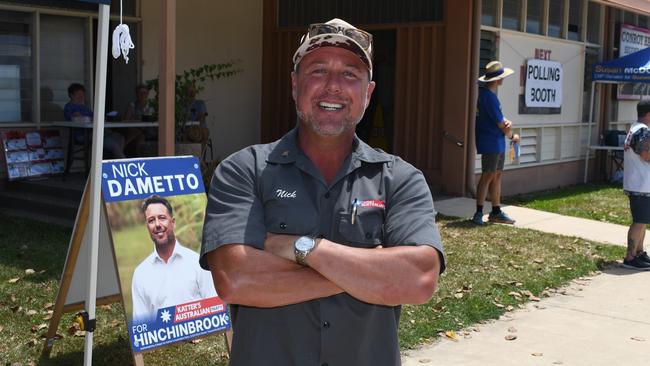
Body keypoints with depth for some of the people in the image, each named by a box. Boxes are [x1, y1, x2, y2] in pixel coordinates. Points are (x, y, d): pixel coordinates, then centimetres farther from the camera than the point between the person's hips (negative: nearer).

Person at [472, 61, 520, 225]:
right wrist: (512, 136, 5)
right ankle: (478, 213, -4)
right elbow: (501, 124, -13)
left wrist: (507, 122, -9)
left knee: (497, 175, 12)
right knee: (488, 175, -8)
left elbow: (500, 118, 14)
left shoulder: (486, 93, 13)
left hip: (497, 142, 10)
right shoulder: (489, 97, -18)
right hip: (490, 142, -10)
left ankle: (496, 212, 18)